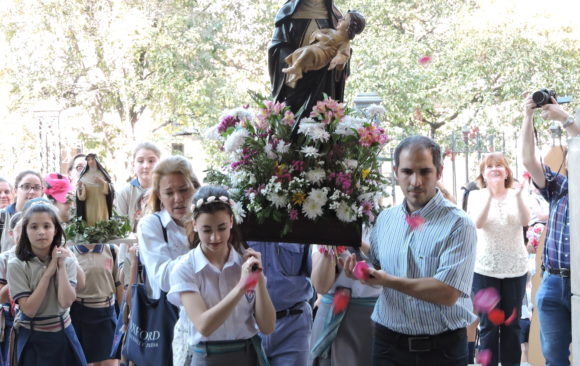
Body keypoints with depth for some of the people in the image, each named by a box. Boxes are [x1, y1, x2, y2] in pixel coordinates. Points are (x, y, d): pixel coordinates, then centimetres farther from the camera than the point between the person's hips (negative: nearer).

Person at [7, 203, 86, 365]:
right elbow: (29, 309, -18)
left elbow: (66, 302, -16)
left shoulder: (67, 262, -2)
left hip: (63, 335, 2)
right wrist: (49, 272, -18)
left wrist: (61, 266, -15)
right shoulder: (17, 265, -10)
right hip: (32, 339, -2)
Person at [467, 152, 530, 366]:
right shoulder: (477, 196, -1)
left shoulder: (515, 194, 2)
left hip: (516, 268, 2)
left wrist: (518, 196, -32)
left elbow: (525, 221, -15)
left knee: (512, 325, 8)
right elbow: (478, 223, -18)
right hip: (485, 269, -1)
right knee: (488, 326, 1)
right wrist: (490, 194, -31)